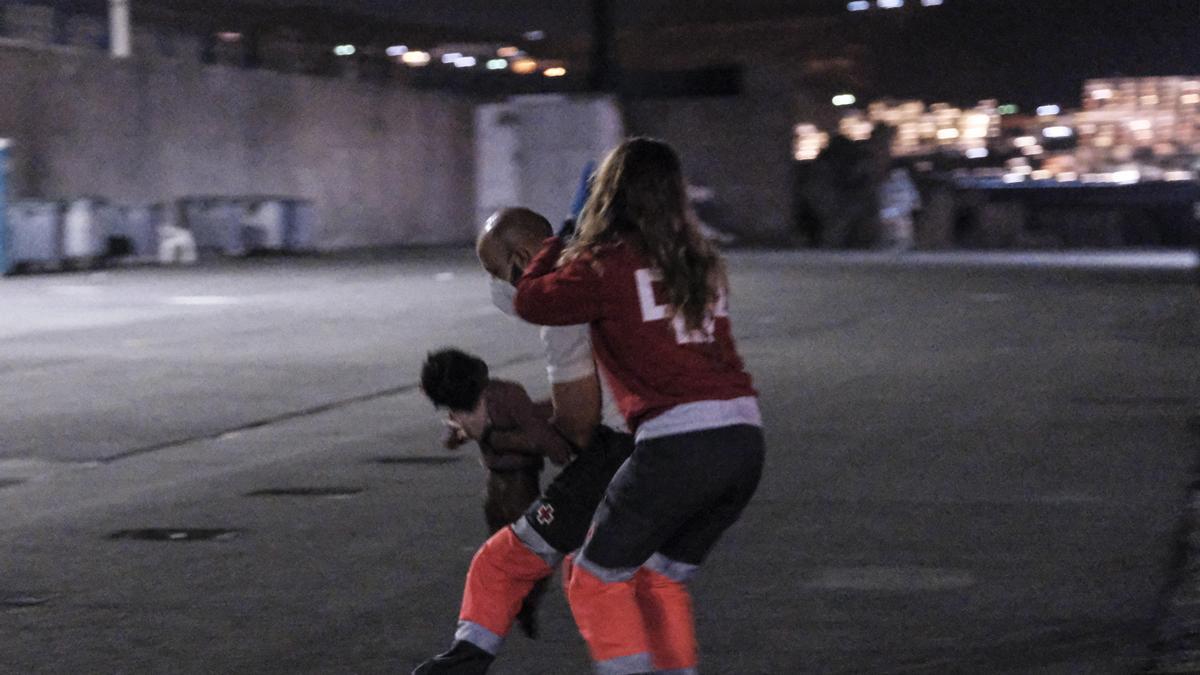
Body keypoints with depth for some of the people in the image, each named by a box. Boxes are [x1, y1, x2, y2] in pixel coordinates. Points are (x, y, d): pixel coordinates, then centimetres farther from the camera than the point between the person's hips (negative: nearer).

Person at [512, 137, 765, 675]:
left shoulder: (610, 264, -4)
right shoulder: (700, 262, 16)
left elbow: (532, 301, 4)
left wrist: (556, 246, 22)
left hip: (679, 439, -7)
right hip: (745, 435, 7)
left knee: (598, 577, 9)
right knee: (662, 580, 23)